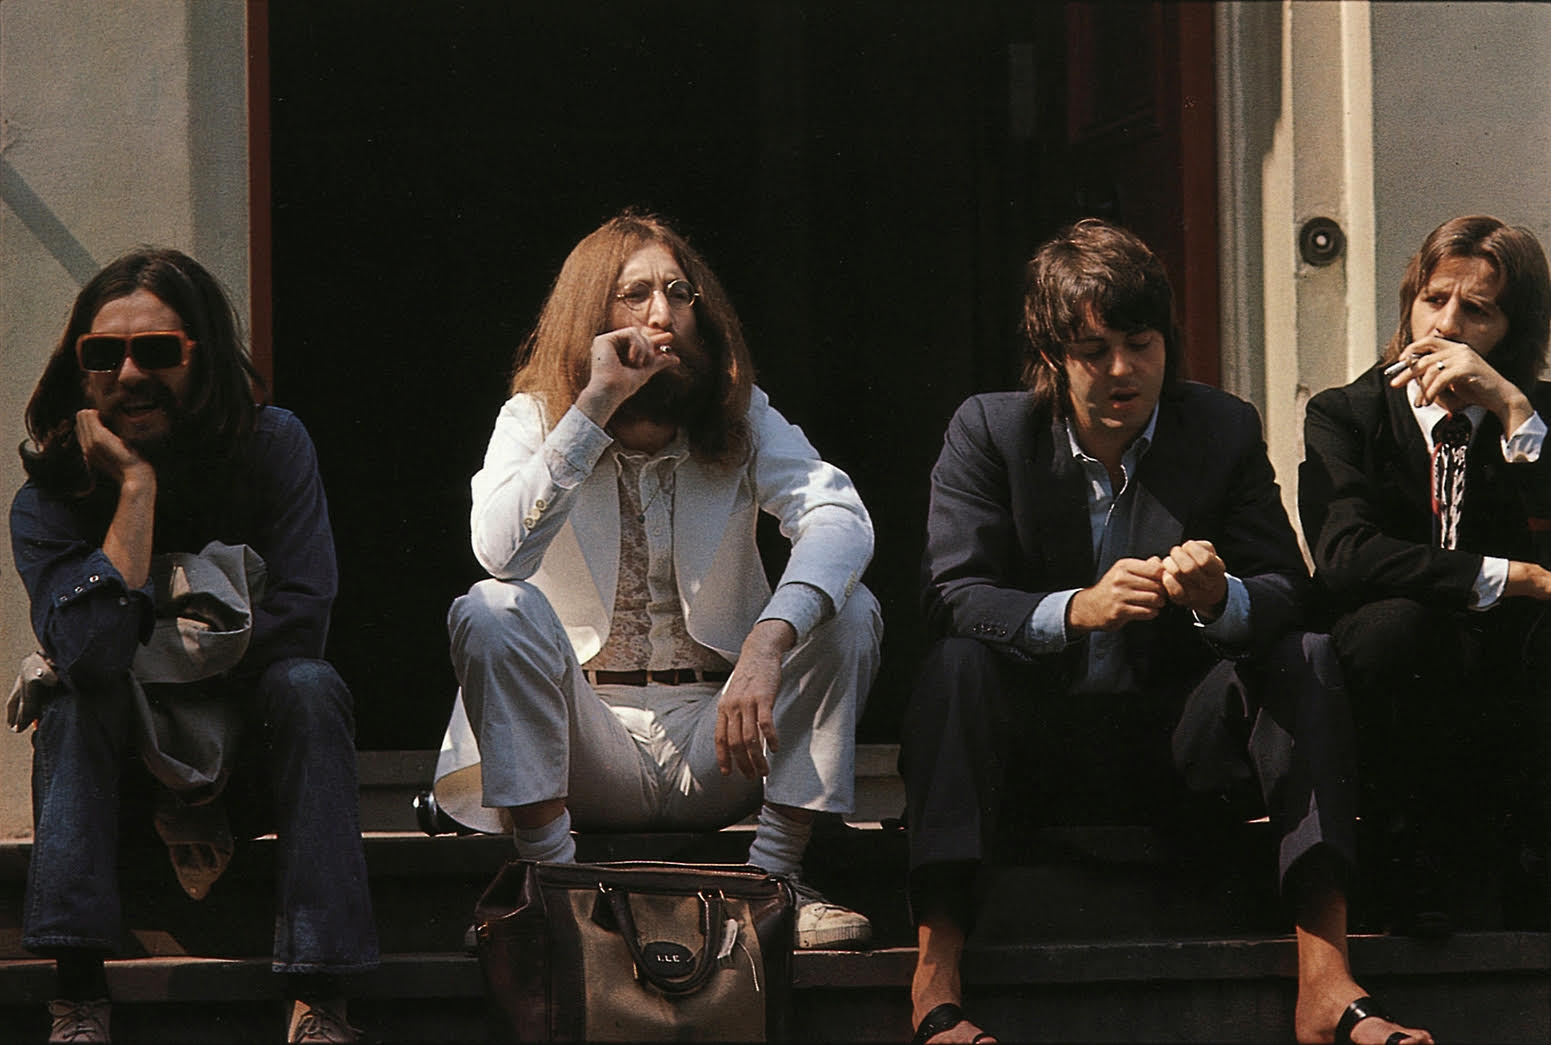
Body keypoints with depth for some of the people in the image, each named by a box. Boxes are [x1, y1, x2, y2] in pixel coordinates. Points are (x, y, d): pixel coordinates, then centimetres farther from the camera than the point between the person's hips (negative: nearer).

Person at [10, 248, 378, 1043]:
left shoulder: (273, 448, -10)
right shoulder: (47, 501, -13)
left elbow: (300, 615, -18)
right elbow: (91, 653, -31)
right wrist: (137, 487, -27)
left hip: (250, 751, 0)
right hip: (118, 768, 0)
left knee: (308, 687, -30)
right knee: (76, 696, -30)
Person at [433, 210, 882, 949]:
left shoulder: (742, 420, 3)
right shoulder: (535, 419, 0)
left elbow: (841, 518, -18)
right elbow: (500, 550, -22)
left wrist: (769, 640, -37)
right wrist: (594, 406, -23)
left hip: (716, 748, 1)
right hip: (587, 743, -1)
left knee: (848, 611, -20)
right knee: (494, 612, -27)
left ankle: (774, 878, -18)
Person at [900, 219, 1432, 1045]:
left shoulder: (1225, 432, 2)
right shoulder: (986, 433, -3)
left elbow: (1286, 594, -6)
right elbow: (953, 598, -15)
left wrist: (1223, 600, -32)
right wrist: (1077, 610, -35)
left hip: (1172, 747, 2)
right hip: (1034, 747, -2)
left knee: (1308, 659, -22)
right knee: (957, 663, -31)